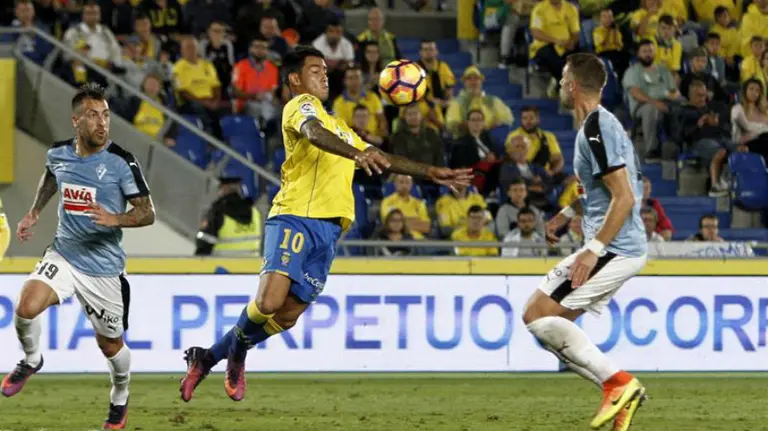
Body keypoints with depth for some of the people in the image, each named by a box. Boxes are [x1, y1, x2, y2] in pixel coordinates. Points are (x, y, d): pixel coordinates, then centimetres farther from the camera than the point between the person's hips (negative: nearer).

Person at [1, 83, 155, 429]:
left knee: (110, 344, 9)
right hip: (63, 255, 2)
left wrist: (115, 219, -29)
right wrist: (34, 212, 18)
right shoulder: (58, 154, -1)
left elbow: (147, 212, -11)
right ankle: (31, 360, 7)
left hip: (104, 267, -2)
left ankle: (120, 398, 39)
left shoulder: (121, 162, -14)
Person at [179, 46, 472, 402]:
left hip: (327, 229, 8)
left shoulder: (338, 126, 31)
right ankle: (237, 350, 3)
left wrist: (430, 173, 27)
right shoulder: (302, 105, 3)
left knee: (286, 316, 2)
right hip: (295, 218, -8)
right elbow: (315, 133, -21)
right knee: (269, 301, -25)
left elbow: (381, 159, 36)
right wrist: (356, 153, -39)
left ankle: (207, 357, 18)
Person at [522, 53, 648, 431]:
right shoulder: (601, 124, 16)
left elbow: (624, 197, -22)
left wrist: (594, 249, -23)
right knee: (549, 321, 12)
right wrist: (569, 212, 27)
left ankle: (617, 382, -13)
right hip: (622, 248, 10)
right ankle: (619, 391, 5)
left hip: (614, 248, -10)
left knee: (537, 314, -11)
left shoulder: (596, 130, -16)